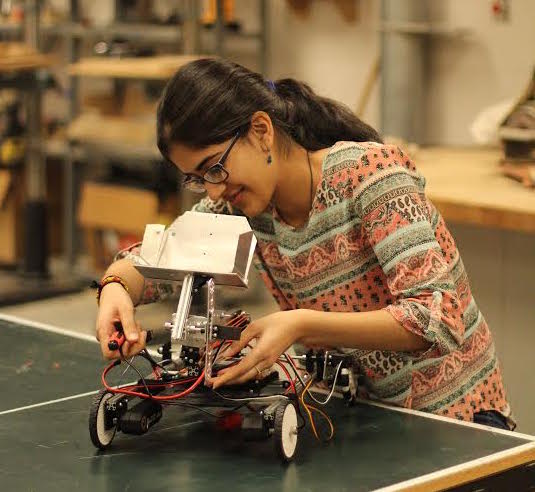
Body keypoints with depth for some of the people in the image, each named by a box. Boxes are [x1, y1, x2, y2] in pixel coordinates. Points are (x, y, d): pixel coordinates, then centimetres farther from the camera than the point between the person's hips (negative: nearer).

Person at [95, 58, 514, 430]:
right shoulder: (241, 202, -4)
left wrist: (302, 325, -38)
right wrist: (116, 288, -20)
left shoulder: (368, 173, -22)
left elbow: (440, 319, -30)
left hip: (453, 418, -5)